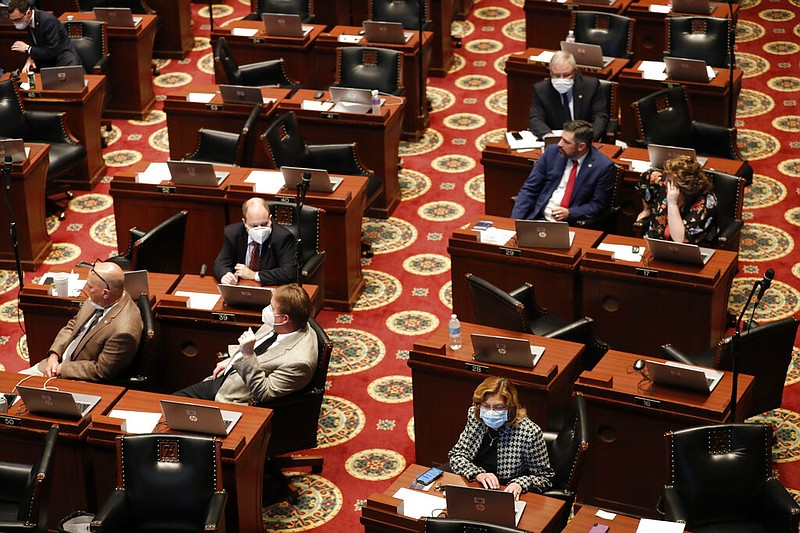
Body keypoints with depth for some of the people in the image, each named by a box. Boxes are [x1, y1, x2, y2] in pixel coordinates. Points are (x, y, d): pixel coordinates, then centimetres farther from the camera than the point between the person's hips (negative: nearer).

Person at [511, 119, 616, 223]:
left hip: (571, 223, -3)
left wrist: (569, 213, -16)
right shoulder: (552, 151, 2)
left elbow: (598, 205, -3)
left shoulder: (604, 167, -9)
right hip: (539, 218, 3)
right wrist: (515, 220, -5)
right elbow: (529, 189, 6)